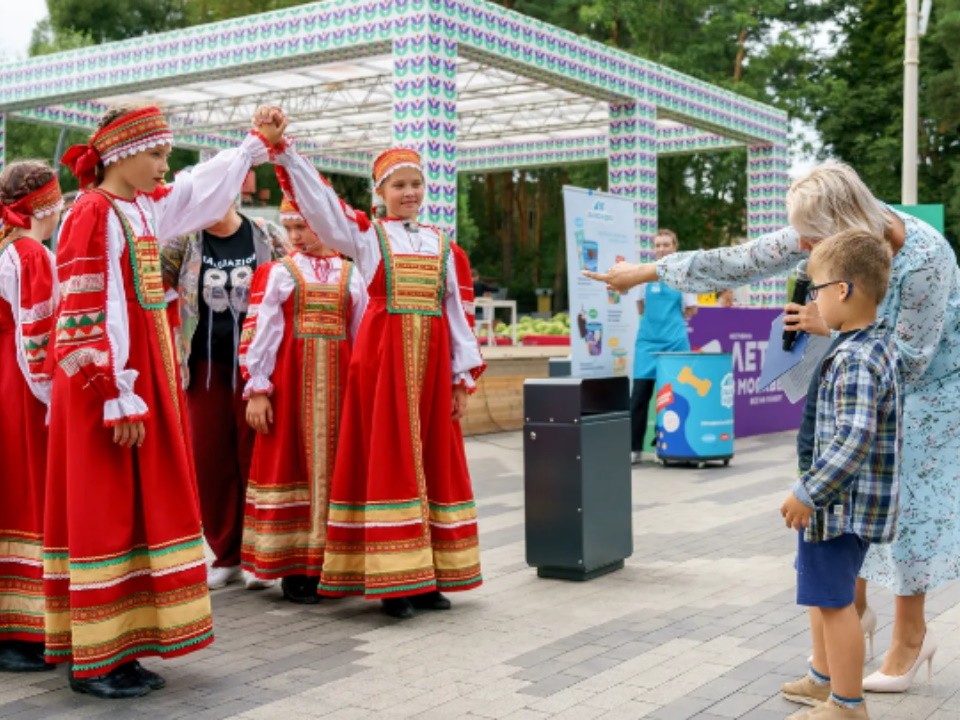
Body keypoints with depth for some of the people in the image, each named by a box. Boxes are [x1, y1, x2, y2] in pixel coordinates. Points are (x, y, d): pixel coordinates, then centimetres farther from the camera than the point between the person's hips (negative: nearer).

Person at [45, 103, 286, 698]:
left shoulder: (145, 210, 12)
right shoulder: (93, 214, -13)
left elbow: (205, 188, 28)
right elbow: (87, 316, -18)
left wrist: (259, 142, 36)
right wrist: (118, 396, -22)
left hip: (145, 372, 9)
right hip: (107, 381, -9)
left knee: (141, 506, 10)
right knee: (103, 511, -5)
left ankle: (118, 647, 17)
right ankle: (95, 662, 3)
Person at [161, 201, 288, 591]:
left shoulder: (268, 236, 2)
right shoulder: (185, 240, 3)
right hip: (206, 366, 2)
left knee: (256, 458, 1)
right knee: (210, 460, 4)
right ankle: (226, 555, 17)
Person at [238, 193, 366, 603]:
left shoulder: (351, 275, 11)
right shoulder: (276, 273, 4)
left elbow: (363, 337, 11)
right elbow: (258, 333, -1)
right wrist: (257, 389, -8)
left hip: (338, 382, 3)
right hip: (290, 381, -2)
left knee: (335, 464, 4)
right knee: (292, 460, -1)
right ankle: (293, 567, 5)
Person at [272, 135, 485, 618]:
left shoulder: (441, 243, 14)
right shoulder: (366, 234, 6)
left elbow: (454, 309, 12)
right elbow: (318, 201, -5)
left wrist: (464, 375, 8)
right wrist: (284, 152, -16)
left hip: (432, 360, 4)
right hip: (383, 356, -3)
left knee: (433, 461, 5)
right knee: (388, 462, -4)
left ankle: (427, 577, 14)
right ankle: (394, 582, 2)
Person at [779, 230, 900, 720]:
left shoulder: (855, 360, -23)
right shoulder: (879, 345, 9)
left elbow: (855, 438, -29)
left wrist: (809, 493, -24)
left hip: (842, 502, -11)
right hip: (852, 500, 11)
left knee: (834, 600, 1)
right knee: (821, 592, 24)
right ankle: (824, 679, 40)